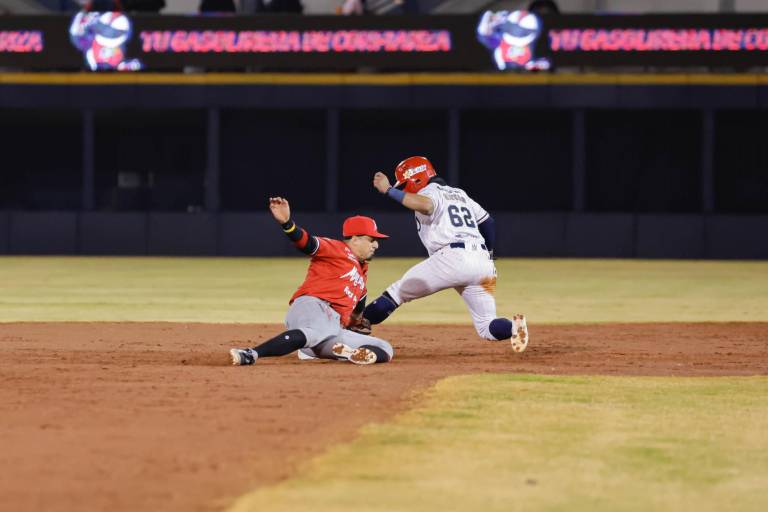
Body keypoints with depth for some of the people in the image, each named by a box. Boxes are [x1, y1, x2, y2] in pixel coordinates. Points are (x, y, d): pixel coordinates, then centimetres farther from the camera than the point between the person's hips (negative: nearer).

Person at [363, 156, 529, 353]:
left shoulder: (429, 193, 4)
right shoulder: (459, 194, 29)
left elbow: (425, 205, -22)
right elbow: (487, 221, 33)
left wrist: (389, 190, -16)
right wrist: (489, 258, 42)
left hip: (453, 257, -7)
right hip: (482, 261, 7)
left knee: (398, 291, 2)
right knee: (487, 328, 7)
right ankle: (512, 326, -23)